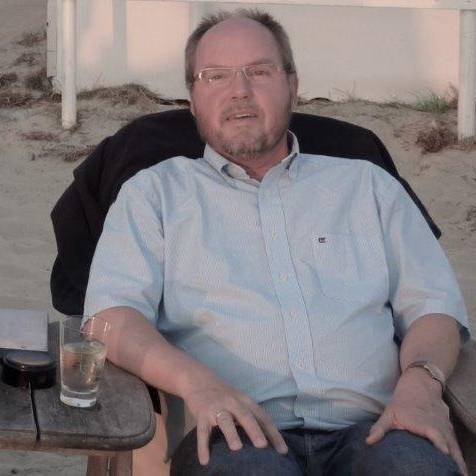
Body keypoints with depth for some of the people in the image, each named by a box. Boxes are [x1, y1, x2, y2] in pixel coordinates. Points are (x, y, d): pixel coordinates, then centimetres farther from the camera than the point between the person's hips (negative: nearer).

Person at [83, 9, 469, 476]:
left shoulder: (366, 186, 25)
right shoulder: (153, 192, 19)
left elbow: (432, 304, 17)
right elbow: (112, 313, 4)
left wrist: (420, 382, -7)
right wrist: (196, 382, -16)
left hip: (362, 430, 2)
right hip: (237, 433, -1)